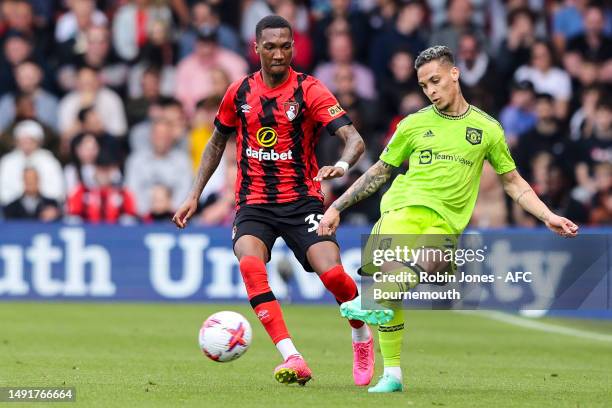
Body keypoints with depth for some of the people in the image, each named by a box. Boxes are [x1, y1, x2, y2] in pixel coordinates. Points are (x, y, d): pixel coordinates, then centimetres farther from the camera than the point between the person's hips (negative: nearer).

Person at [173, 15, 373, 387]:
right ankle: (293, 360, -33)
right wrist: (195, 196, 16)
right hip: (254, 204, 2)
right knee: (250, 265, -29)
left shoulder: (309, 90, -6)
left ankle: (363, 337, 15)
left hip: (302, 200, -2)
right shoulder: (240, 91, 5)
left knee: (332, 274, -20)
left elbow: (355, 140, -16)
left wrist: (343, 165, -38)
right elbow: (218, 142, 21)